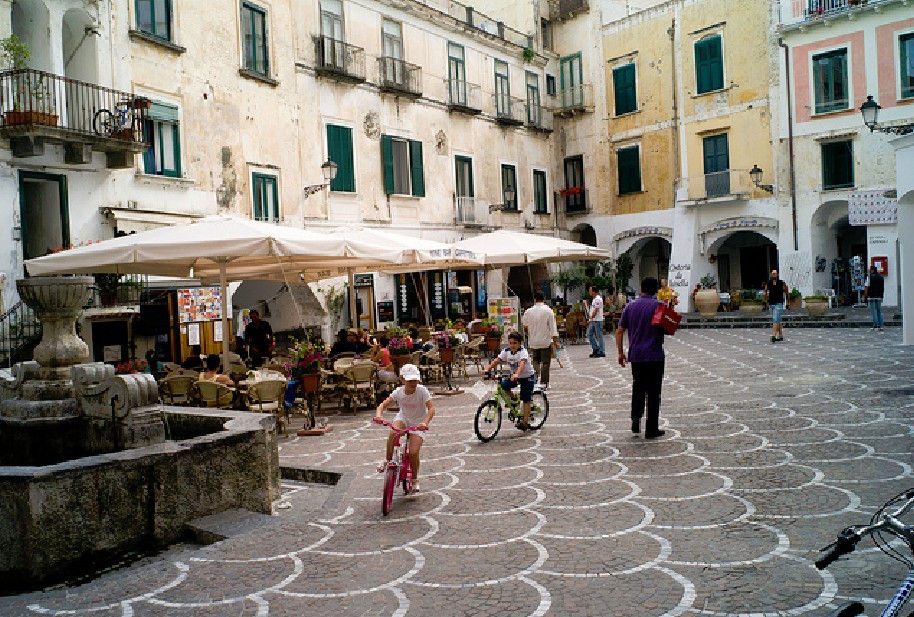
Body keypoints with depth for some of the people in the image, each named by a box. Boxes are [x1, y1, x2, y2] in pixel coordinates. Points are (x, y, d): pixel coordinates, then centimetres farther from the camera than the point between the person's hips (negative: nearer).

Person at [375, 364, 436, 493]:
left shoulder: (422, 391, -23)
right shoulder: (398, 392, -15)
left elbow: (431, 408, -29)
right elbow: (383, 405, -16)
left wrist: (425, 422, -46)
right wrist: (378, 415, -38)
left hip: (418, 422, -2)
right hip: (403, 418, 2)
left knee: (413, 453, -16)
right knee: (392, 433, -32)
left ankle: (415, 480, 11)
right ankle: (387, 461, -7)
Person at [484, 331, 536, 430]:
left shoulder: (523, 351, -26)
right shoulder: (506, 351, -9)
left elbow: (522, 364, -43)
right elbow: (497, 360, -17)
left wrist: (517, 374, -60)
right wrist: (487, 369, -33)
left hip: (527, 376, -5)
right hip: (514, 375, 6)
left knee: (526, 400, -5)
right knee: (503, 385, -19)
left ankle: (525, 422, 2)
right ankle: (513, 398, 9)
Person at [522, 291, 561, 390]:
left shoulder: (528, 311, -3)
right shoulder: (548, 311, -10)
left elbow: (525, 326, 12)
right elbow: (552, 327, -10)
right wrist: (556, 341, -5)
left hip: (533, 342, 2)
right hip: (546, 341, -2)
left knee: (535, 361, 17)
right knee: (545, 362, 6)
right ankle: (544, 383, 5)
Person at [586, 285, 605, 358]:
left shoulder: (598, 299, -15)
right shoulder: (594, 299, 16)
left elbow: (596, 311, -20)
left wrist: (590, 319, -18)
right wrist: (590, 319, 17)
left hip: (597, 320, -10)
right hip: (593, 321, 10)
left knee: (599, 336, -4)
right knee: (589, 334, 11)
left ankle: (601, 352, 1)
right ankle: (596, 349, 17)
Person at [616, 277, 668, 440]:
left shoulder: (630, 306, 4)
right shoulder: (659, 306, -7)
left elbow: (620, 331, 4)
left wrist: (620, 352, 10)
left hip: (636, 355, 3)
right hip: (654, 355, -3)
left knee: (638, 388, 20)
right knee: (653, 392, 4)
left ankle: (636, 418, 2)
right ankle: (651, 429, 8)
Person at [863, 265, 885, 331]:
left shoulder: (870, 277, -8)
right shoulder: (881, 277, 11)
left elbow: (867, 287, -11)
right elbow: (883, 288, 14)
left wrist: (864, 296, -5)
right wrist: (882, 295, 21)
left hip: (871, 296, -5)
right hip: (879, 297, 5)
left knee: (873, 312, -3)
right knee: (879, 311, 10)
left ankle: (875, 326, -6)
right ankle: (880, 326, 8)